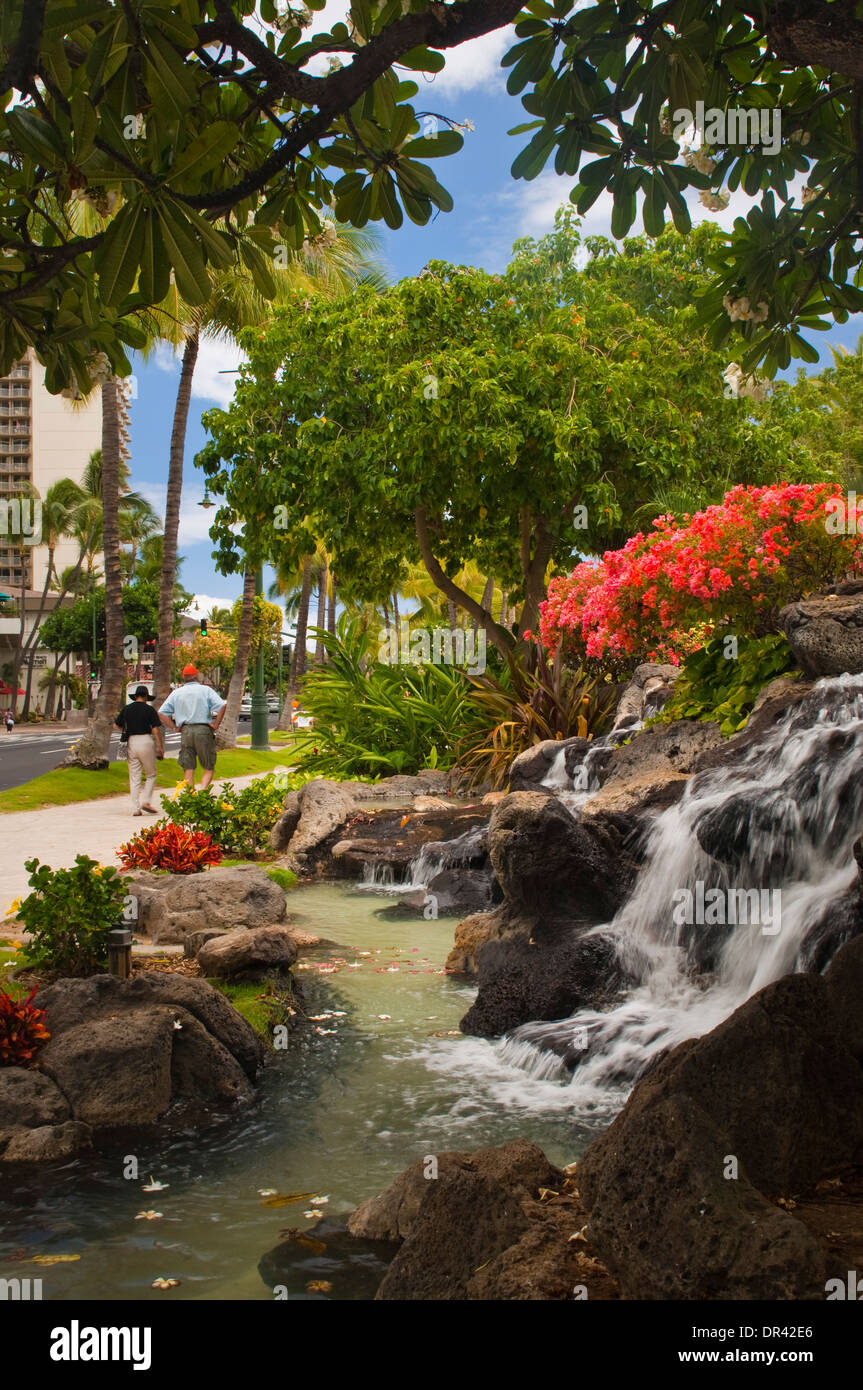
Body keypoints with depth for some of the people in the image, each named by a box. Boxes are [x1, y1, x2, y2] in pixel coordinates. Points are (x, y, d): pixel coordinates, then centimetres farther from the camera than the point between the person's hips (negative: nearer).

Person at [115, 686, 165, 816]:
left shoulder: (127, 709, 8)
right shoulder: (149, 709, -4)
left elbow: (116, 725, 16)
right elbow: (156, 730, -9)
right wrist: (161, 747, -3)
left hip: (131, 742, 4)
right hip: (146, 741, -4)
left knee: (134, 777, 7)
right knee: (151, 775, 10)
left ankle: (135, 807, 3)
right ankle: (147, 801, -4)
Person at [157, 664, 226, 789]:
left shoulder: (176, 693, 12)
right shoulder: (206, 690, 3)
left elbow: (162, 713, 7)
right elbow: (222, 705, -12)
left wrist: (175, 727, 8)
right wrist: (216, 724, -4)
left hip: (185, 731, 2)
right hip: (204, 729, -2)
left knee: (188, 770, 7)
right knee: (208, 768, 6)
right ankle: (203, 790, -17)